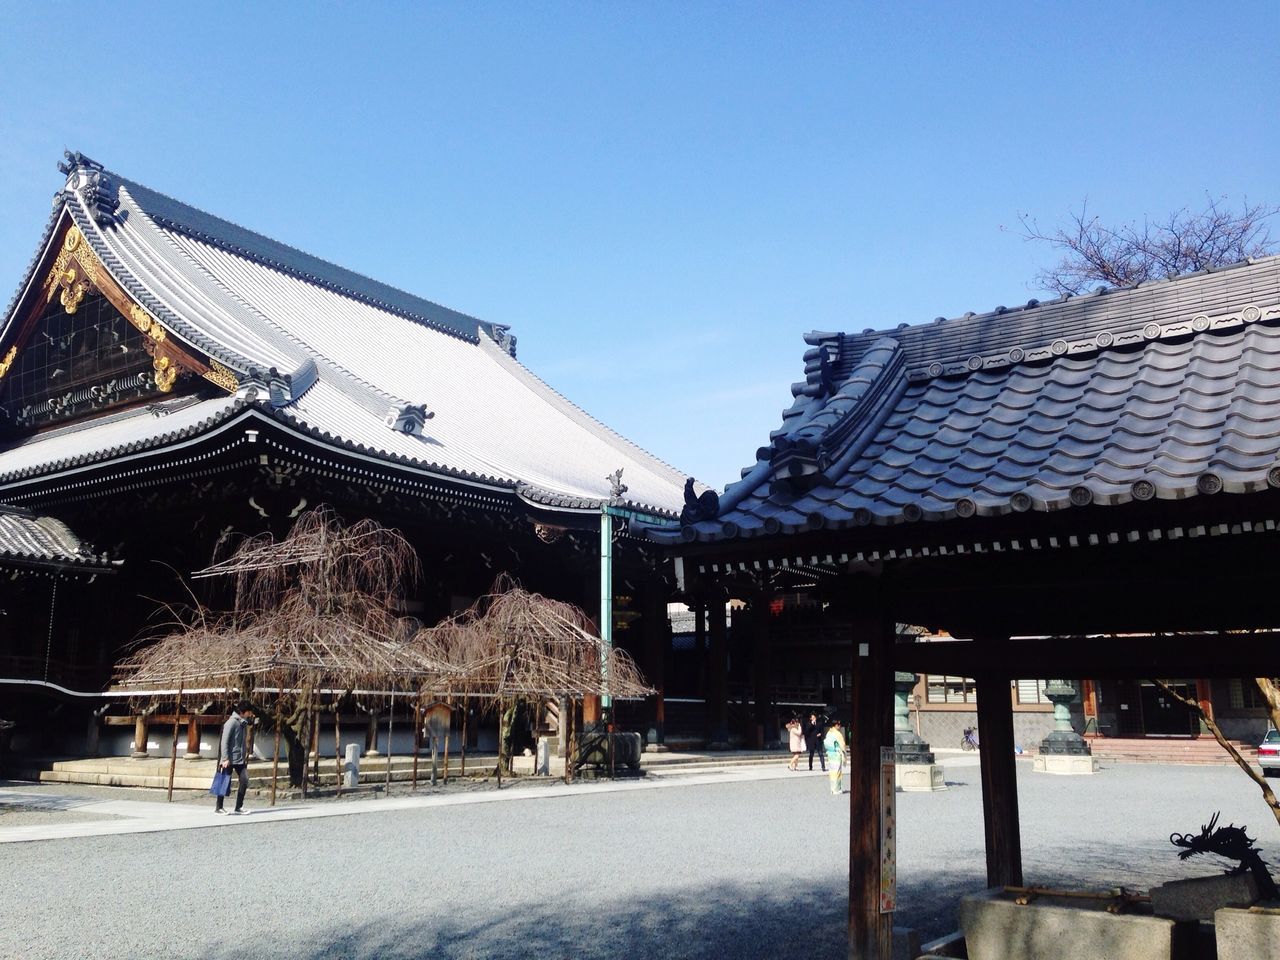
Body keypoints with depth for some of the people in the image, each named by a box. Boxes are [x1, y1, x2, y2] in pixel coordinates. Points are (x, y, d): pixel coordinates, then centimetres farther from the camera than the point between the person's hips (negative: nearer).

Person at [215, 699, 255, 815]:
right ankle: (218, 807, 16)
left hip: (240, 759, 7)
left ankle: (238, 808, 2)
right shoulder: (232, 722, -12)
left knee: (244, 780, -3)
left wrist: (245, 755, 9)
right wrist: (225, 758, -19)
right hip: (230, 759, -7)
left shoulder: (243, 722, 11)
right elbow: (224, 741, -15)